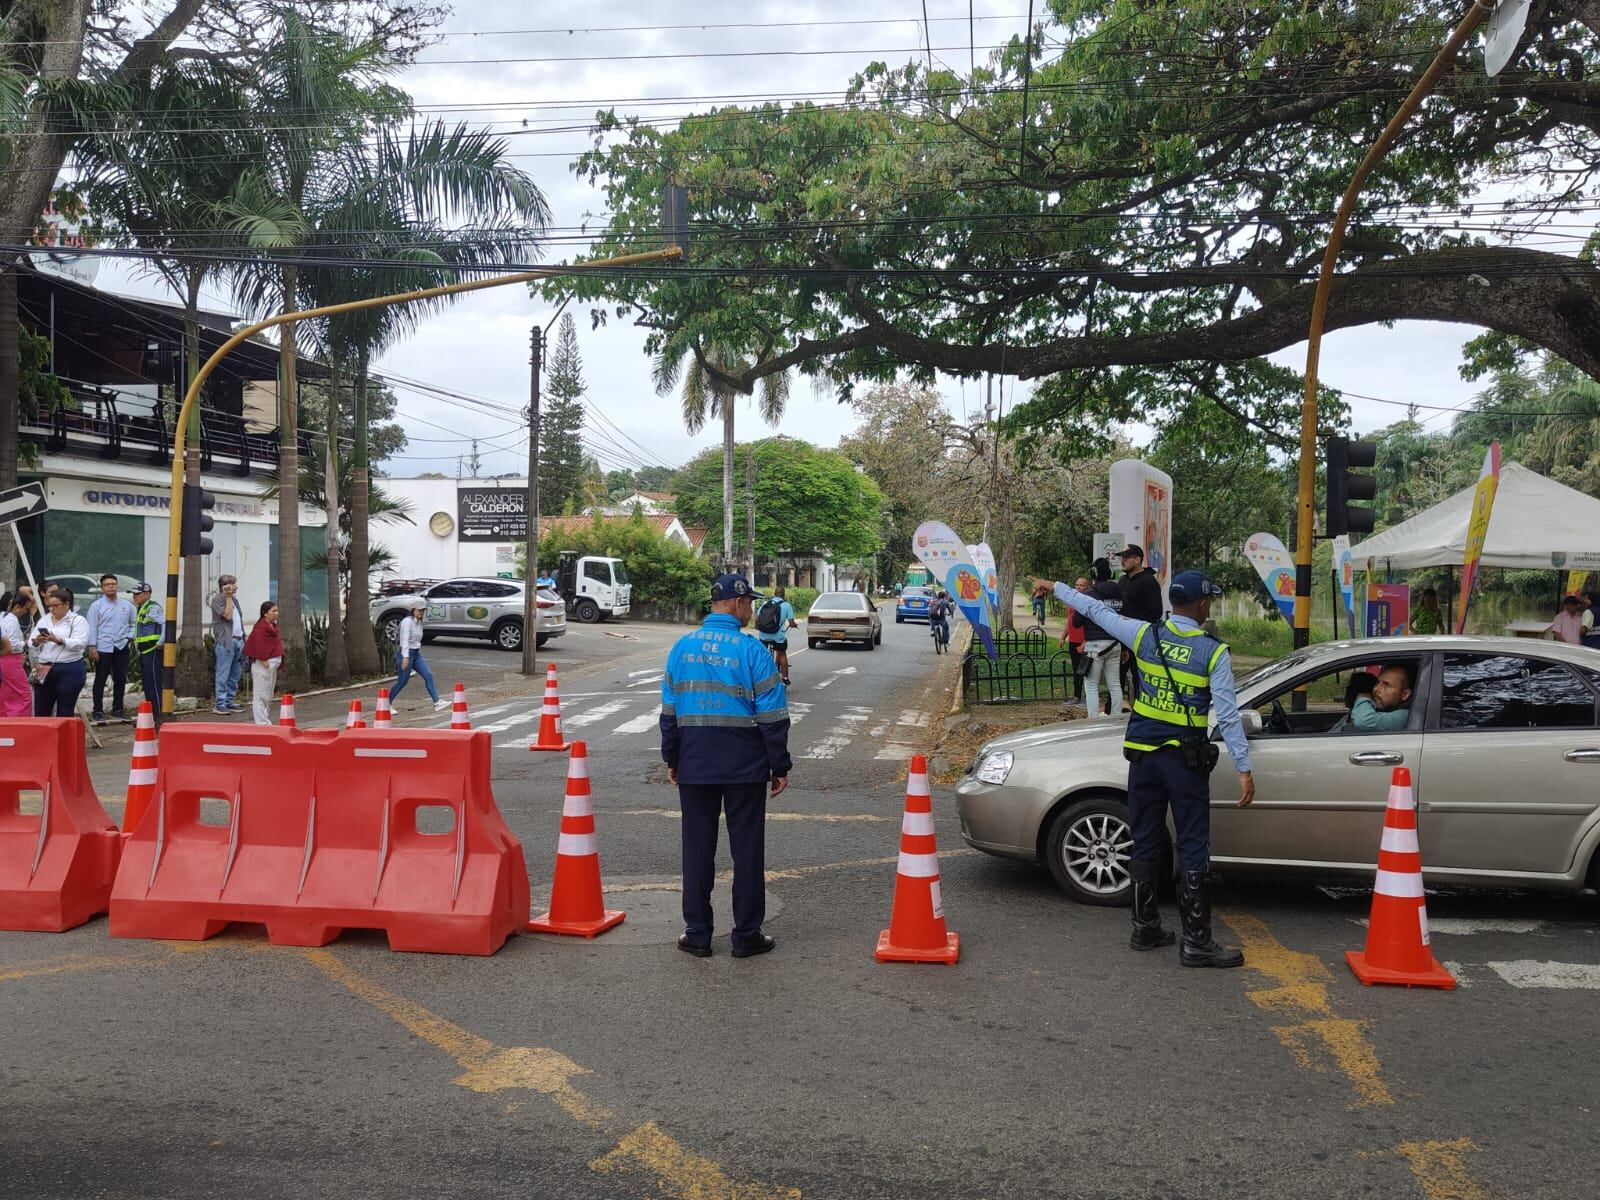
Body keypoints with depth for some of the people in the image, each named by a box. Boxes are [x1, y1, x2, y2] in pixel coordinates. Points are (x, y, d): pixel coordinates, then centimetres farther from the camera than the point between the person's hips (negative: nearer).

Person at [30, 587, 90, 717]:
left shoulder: (78, 621, -1)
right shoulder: (44, 620, 16)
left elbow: (80, 643, -15)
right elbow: (30, 642, 12)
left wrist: (59, 641, -28)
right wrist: (36, 642, -12)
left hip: (70, 670, -5)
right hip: (44, 669, 5)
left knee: (65, 712, 2)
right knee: (41, 711, 7)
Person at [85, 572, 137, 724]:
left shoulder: (126, 605, 8)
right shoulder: (96, 606, -2)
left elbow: (134, 623, 19)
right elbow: (92, 627, -5)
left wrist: (130, 637, 4)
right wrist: (92, 648, -11)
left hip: (121, 647, 4)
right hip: (103, 648, -4)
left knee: (120, 679, 9)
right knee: (100, 679, 0)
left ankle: (117, 710, 19)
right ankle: (98, 711, 4)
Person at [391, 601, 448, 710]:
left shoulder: (419, 623, 12)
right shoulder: (407, 621, -14)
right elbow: (405, 639, -22)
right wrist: (405, 657, -29)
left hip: (417, 654, 8)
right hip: (406, 653, -8)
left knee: (428, 676, -3)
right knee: (402, 682, -1)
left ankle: (437, 703, -7)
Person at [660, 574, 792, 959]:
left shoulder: (682, 647, 2)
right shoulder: (752, 651, -10)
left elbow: (669, 709, 8)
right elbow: (772, 716, -9)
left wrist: (671, 759, 17)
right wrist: (780, 766, -1)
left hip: (694, 765, 3)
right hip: (745, 767, -3)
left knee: (697, 847, 11)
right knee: (747, 849, 7)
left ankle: (697, 934, 16)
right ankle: (746, 935, 13)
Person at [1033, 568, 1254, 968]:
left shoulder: (1145, 634, -2)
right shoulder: (1214, 653, -10)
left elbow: (1096, 610, 10)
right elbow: (1228, 715, -12)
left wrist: (1055, 587, 25)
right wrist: (1244, 769, -9)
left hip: (1143, 755, 4)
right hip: (1185, 760, -4)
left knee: (1145, 843, 12)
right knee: (1193, 849, 0)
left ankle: (1145, 928, 21)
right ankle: (1196, 942, 2)